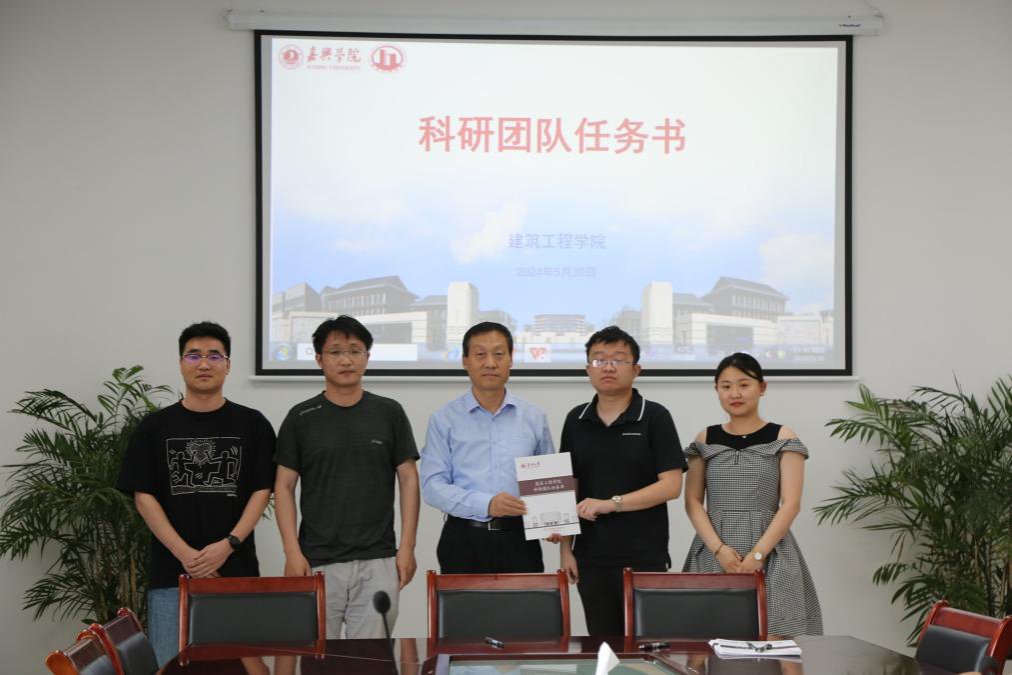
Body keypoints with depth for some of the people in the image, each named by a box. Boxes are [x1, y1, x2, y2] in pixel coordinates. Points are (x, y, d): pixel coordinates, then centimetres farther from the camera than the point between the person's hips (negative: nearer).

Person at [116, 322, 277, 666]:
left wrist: (228, 545, -14)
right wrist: (184, 553, -12)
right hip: (171, 572, 0)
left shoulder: (252, 424, 4)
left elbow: (262, 491, 1)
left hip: (236, 571, 0)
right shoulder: (155, 427, 5)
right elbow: (143, 496, 0)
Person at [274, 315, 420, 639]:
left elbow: (409, 480, 4)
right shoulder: (301, 418, 2)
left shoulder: (389, 413, 4)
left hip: (377, 561, 1)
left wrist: (407, 546, -4)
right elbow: (284, 487, 2)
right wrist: (292, 551, -8)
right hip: (317, 562, 0)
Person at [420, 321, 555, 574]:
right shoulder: (444, 420, 2)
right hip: (464, 542, -1)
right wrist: (486, 504, -18)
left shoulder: (534, 418, 10)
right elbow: (432, 484, -4)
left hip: (519, 539, 2)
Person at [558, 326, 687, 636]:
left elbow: (671, 485, -9)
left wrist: (611, 503, -16)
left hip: (644, 558, -3)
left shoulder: (654, 417, -3)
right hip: (591, 558, 4)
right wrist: (565, 548, 5)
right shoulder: (576, 421, 9)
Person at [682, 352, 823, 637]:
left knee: (772, 634, -9)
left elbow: (790, 504, -4)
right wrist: (718, 548, -11)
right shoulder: (705, 439, 10)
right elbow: (693, 501, 4)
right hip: (713, 552, 2)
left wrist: (757, 554, -14)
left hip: (770, 551, -2)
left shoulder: (782, 439, 3)